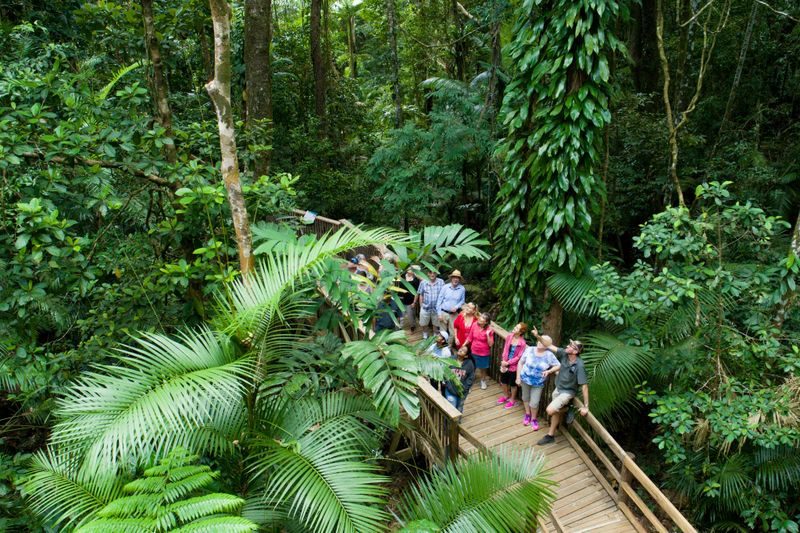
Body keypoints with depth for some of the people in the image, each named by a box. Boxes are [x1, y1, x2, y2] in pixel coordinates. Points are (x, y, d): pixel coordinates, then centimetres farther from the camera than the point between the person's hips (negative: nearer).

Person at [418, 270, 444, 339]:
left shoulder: (441, 282, -8)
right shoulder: (423, 282, -6)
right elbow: (421, 295, 3)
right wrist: (421, 306, 4)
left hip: (437, 308, 0)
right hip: (425, 307, 1)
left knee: (436, 324, 16)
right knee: (424, 324, 15)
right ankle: (425, 337, 38)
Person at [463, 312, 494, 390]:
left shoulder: (489, 329, -20)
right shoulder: (474, 325, -13)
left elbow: (490, 344, -19)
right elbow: (470, 337, -1)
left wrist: (488, 334, -30)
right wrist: (463, 346, 0)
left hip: (484, 353, -2)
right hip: (474, 351, 2)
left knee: (483, 368, 18)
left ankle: (483, 381, 45)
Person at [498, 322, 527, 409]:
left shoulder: (522, 343, -23)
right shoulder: (509, 337, -8)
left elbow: (519, 357, -18)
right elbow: (505, 350, 0)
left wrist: (508, 363, -16)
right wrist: (503, 362, -8)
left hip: (513, 366, -5)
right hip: (505, 364, 5)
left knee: (513, 384, 13)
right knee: (503, 381, 21)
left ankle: (512, 400, 35)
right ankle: (505, 396, 47)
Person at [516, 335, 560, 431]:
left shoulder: (549, 355, -15)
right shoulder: (529, 350, -13)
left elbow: (558, 366, -8)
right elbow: (520, 363, -6)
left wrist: (549, 371, -23)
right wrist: (518, 377, -6)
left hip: (538, 383, -2)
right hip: (525, 379, 2)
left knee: (534, 403, 2)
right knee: (525, 398, 20)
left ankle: (534, 419, 29)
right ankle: (527, 414, 46)